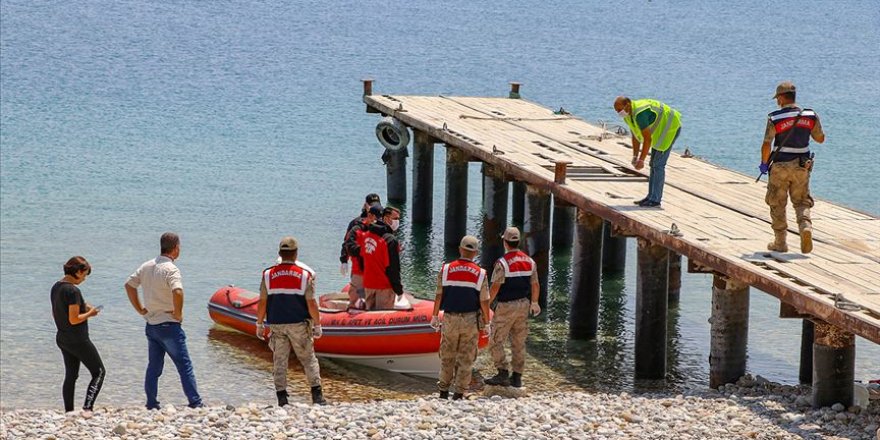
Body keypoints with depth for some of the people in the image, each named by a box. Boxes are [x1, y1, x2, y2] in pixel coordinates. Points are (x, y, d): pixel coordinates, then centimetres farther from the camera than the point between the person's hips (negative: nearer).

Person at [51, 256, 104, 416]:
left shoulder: (56, 288, 6)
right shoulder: (73, 291, -21)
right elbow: (74, 319, -24)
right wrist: (90, 313, -8)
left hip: (62, 339, 9)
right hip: (78, 340, -9)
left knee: (70, 376, 18)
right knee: (98, 372, 2)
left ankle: (68, 413, 19)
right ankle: (87, 408, -11)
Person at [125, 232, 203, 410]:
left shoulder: (146, 266, 6)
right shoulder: (170, 269, -18)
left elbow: (129, 285, 15)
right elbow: (177, 292, -34)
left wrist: (140, 309, 16)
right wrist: (178, 314, -19)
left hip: (151, 326, 7)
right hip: (168, 326, -7)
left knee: (154, 367, 14)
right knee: (185, 366, -1)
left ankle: (151, 405, 16)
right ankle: (195, 403, -3)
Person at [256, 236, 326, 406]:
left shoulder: (268, 274, 1)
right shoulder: (305, 274, -5)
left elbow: (262, 303, 3)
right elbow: (311, 303, -7)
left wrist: (260, 324, 13)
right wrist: (317, 325, 2)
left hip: (276, 324, 2)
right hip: (299, 324, -2)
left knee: (280, 361, 7)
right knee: (308, 358, 7)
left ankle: (282, 398, 4)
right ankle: (317, 395, 2)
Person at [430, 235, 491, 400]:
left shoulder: (446, 269, -4)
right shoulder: (480, 274, -6)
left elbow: (439, 295, -1)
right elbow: (484, 302, -6)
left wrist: (435, 316, 11)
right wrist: (486, 324, 5)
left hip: (449, 319, 1)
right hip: (471, 320, -1)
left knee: (447, 357, 13)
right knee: (466, 359, 7)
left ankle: (444, 390, 16)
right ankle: (459, 393, 8)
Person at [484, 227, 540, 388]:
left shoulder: (502, 263, -16)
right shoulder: (529, 261, 4)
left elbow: (495, 287, -18)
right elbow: (535, 285, 9)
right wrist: (534, 303, 24)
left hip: (506, 307, -6)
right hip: (523, 305, 6)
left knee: (496, 341, 1)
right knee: (519, 342, 12)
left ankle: (503, 373, -6)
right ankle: (517, 377, 14)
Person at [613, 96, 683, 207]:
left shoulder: (640, 114, -33)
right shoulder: (627, 115, -2)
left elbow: (647, 138, -31)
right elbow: (635, 136, 6)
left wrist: (641, 160, -29)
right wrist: (635, 157, 1)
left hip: (671, 127, -10)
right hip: (660, 131, 10)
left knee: (658, 165, -10)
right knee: (654, 164, 11)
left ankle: (655, 199, -7)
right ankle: (651, 196, 16)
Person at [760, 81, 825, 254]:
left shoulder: (775, 118, -13)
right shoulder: (810, 116, -3)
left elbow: (766, 145, -14)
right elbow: (820, 139, 8)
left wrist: (764, 164, 2)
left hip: (780, 166, -3)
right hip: (801, 167, 3)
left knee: (778, 204, 11)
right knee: (802, 202, 14)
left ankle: (780, 243, 15)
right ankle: (806, 226, -15)